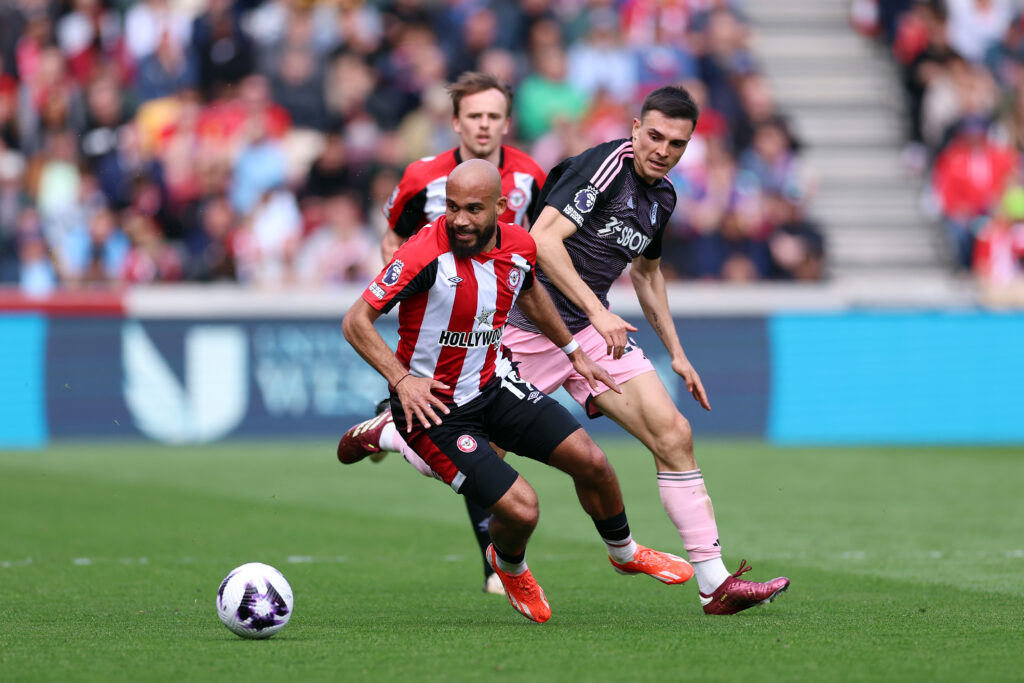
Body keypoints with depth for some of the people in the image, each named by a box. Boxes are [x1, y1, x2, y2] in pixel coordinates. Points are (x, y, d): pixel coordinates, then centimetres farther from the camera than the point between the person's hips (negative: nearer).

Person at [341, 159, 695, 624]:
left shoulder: (519, 247, -6)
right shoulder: (426, 254, -27)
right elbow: (356, 321, -23)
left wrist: (573, 352, 26)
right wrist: (401, 379, -33)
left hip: (494, 385, 6)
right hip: (433, 405, -6)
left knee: (591, 462, 1)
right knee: (521, 508, -16)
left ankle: (624, 553, 32)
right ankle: (510, 566, 22)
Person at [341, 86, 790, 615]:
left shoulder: (662, 197, 10)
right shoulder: (604, 165, -17)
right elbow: (543, 239, -27)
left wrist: (676, 352, 25)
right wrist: (597, 311, -32)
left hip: (594, 332, 7)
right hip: (528, 327, -7)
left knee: (673, 434, -9)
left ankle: (715, 583, -8)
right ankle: (385, 434, 33)